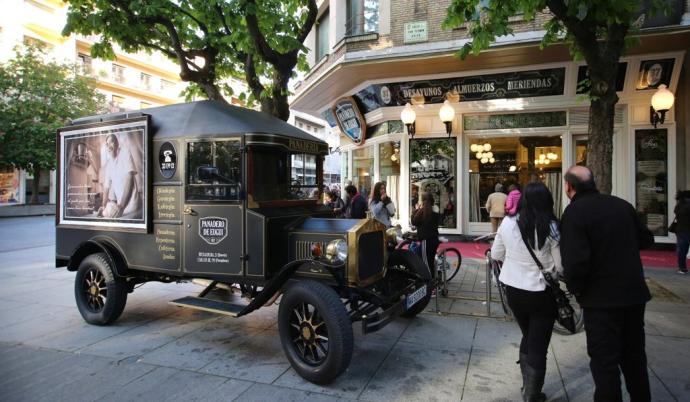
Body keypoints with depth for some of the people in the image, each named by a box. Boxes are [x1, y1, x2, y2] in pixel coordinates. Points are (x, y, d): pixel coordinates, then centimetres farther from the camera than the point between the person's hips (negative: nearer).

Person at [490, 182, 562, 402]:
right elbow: (560, 266, -8)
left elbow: (496, 255, 4)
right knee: (538, 346, 11)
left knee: (527, 337, 25)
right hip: (541, 293, -4)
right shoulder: (551, 227, -16)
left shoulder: (507, 223, -7)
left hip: (513, 290, 4)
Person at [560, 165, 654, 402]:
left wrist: (575, 289, -9)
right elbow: (646, 240, 14)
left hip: (601, 299, -6)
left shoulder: (574, 213, -17)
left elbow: (575, 262, -25)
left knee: (605, 361, 7)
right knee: (634, 356, 23)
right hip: (635, 293, 7)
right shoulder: (622, 205, 3)